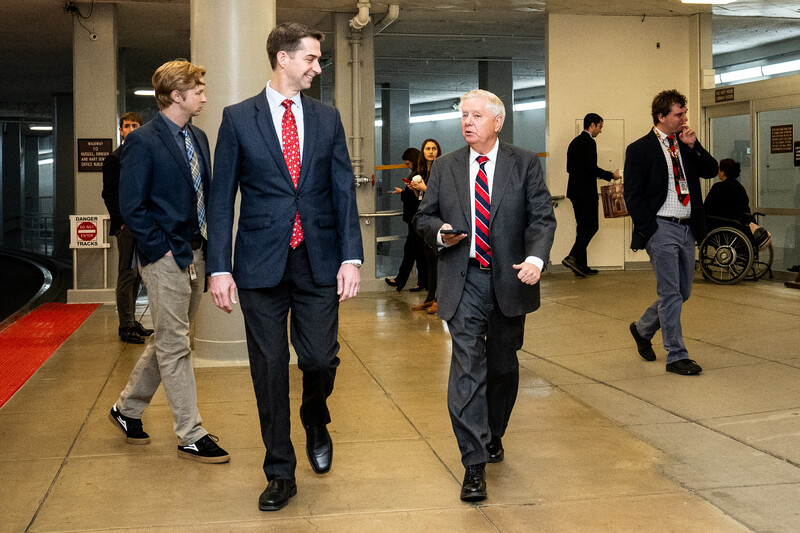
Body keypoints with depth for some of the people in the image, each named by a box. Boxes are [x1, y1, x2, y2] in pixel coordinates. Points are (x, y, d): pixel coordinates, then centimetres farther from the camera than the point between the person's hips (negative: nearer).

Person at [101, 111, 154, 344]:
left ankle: (132, 322, 20)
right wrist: (121, 222, -15)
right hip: (127, 226, -7)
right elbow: (109, 194, -9)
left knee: (136, 275, 12)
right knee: (127, 274, -6)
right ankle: (126, 326, -1)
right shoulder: (115, 159, -4)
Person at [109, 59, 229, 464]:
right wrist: (162, 249, -14)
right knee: (175, 346, 0)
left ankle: (127, 408, 34)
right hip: (166, 258, -8)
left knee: (167, 340, 17)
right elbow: (132, 207, -13)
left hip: (195, 254, 8)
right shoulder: (142, 141, -11)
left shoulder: (198, 138, 12)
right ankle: (191, 436, 7)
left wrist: (208, 245, 8)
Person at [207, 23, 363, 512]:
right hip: (261, 264, -1)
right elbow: (222, 198, 1)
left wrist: (351, 256, -3)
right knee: (269, 370, 5)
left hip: (319, 263, 2)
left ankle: (316, 422, 34)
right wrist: (219, 267, -5)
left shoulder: (327, 118, 9)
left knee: (320, 359, -1)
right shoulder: (238, 118, 2)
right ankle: (280, 474, 19)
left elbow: (344, 190, 6)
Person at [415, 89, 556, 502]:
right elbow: (424, 217, 13)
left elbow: (542, 217, -4)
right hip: (463, 282, 0)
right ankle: (474, 464, -8)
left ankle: (493, 436, 38)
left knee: (503, 367, 14)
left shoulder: (525, 164, 2)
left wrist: (535, 257, -22)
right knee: (467, 367, -10)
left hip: (510, 280, 1)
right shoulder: (445, 167, 8)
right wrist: (440, 232, -10)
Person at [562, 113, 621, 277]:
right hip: (586, 191, -9)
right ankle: (573, 257, -16)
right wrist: (611, 175, -8)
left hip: (575, 190, 9)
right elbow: (592, 167, -20)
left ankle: (581, 265, 11)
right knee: (591, 226, -5)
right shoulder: (589, 142, -12)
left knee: (582, 227, 11)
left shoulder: (575, 142, 16)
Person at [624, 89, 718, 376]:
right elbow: (633, 196, -8)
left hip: (687, 229, 7)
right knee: (671, 294, -4)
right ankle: (676, 357, 4)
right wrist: (650, 231, -13)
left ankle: (642, 329, 34)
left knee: (682, 291, 14)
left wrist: (693, 146, -5)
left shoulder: (685, 145, 13)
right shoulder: (640, 149, -6)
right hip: (662, 228, -7)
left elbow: (711, 171, 8)